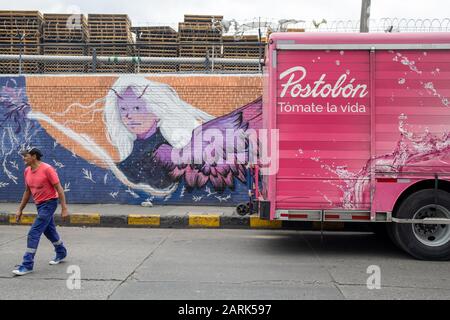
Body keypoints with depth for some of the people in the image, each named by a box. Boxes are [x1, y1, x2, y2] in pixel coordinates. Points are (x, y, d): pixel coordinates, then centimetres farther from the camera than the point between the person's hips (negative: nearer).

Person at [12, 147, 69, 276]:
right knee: (49, 231, 21)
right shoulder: (27, 171, 4)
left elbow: (59, 189, -16)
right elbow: (27, 191, 15)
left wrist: (64, 209, -18)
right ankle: (61, 253, 40)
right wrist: (20, 210, 16)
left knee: (34, 233, -11)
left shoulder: (47, 169, -18)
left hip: (49, 203, -8)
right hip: (39, 204, 8)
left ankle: (28, 264, -5)